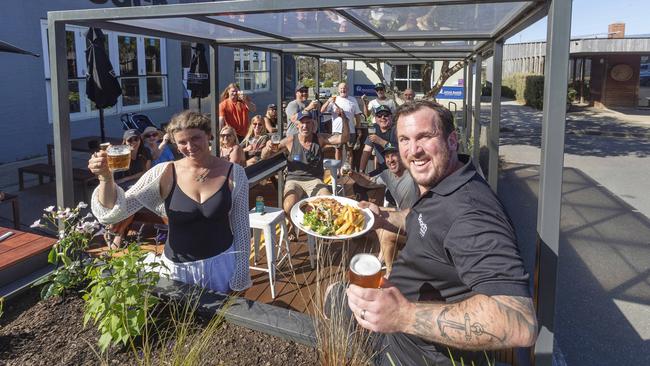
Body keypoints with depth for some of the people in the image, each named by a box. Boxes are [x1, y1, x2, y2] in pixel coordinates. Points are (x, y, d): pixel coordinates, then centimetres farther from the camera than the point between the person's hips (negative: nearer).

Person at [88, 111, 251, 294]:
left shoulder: (234, 174, -9)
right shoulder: (164, 174, -10)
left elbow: (241, 228, -2)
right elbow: (115, 210, -10)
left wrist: (241, 276, -1)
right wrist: (106, 177, -28)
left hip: (222, 266, 0)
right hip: (178, 269, 0)